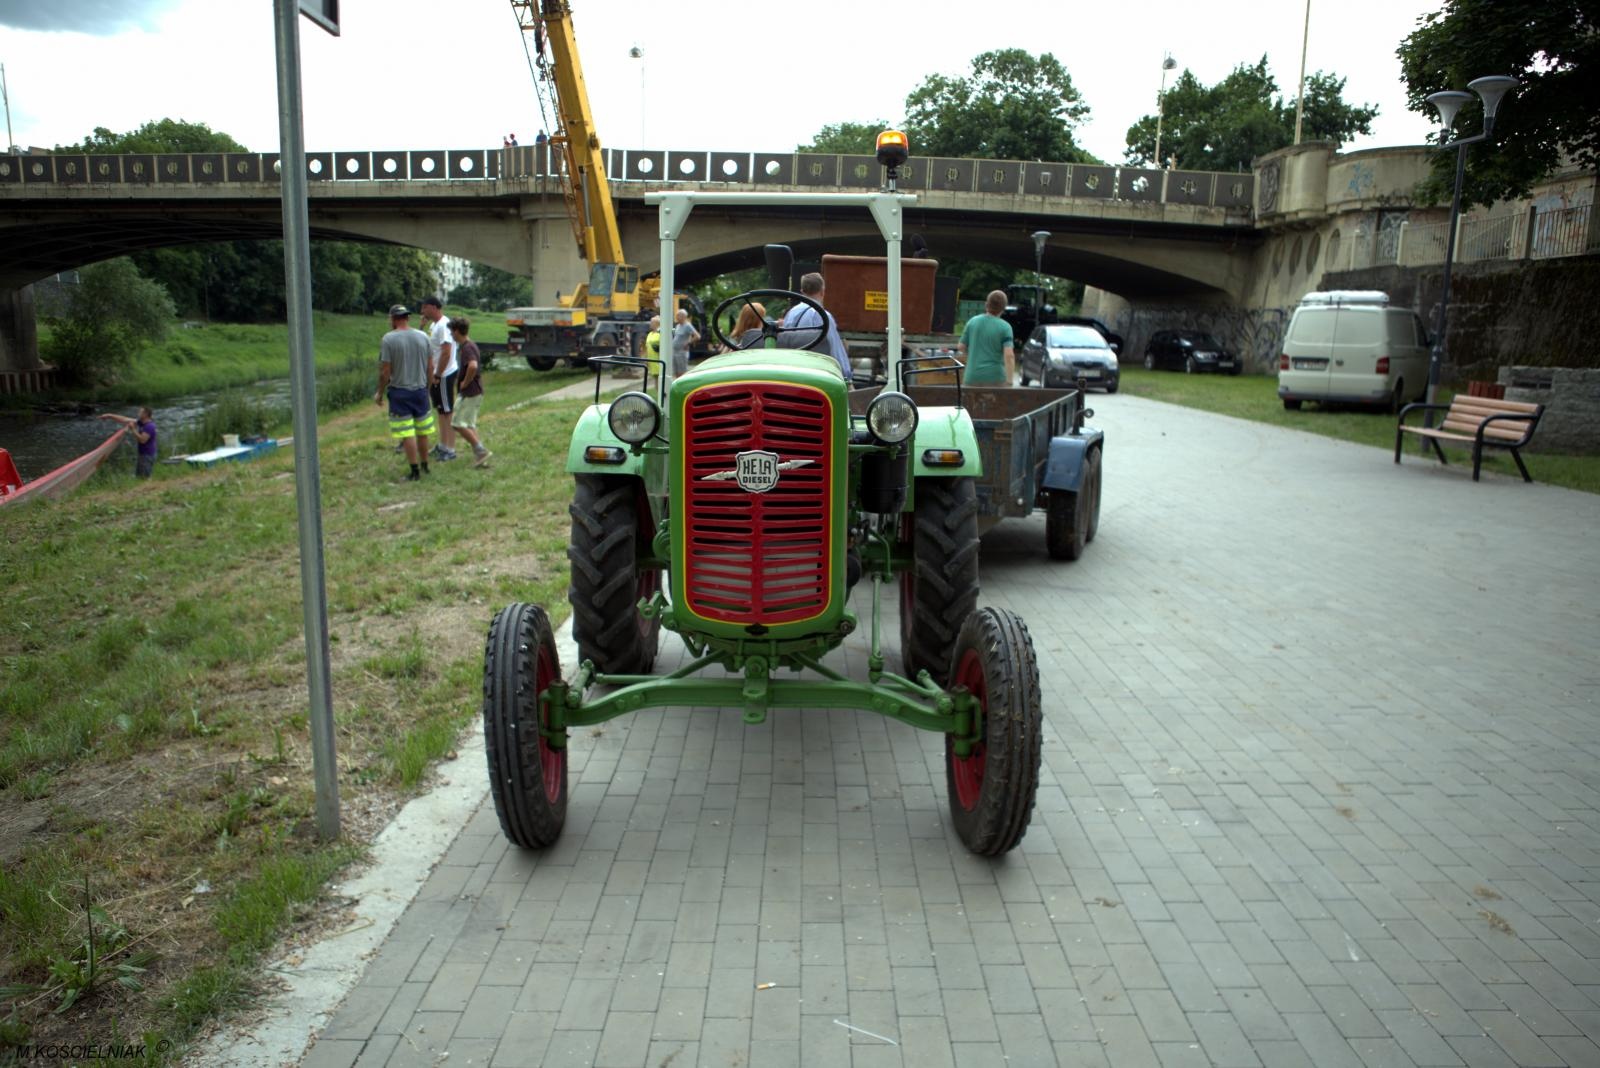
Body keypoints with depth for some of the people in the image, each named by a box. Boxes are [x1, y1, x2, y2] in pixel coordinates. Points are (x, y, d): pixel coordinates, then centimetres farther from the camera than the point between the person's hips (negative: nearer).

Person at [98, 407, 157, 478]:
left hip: (147, 456, -10)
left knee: (144, 479, -7)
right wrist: (109, 416, 13)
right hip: (142, 454, 10)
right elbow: (125, 420, 13)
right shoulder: (142, 423, 7)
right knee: (137, 477, 17)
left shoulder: (149, 426, -21)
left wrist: (133, 429, -20)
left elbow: (142, 440, -27)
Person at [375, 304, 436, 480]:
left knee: (407, 434, 0)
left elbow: (385, 371, -12)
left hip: (399, 392, -4)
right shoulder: (423, 337, 1)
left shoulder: (388, 339, -12)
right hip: (421, 390, 4)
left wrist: (380, 393, 1)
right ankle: (424, 466, 26)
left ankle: (415, 471, 1)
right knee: (422, 432, 15)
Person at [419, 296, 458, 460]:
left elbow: (446, 353, -24)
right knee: (441, 410, 16)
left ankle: (450, 450, 0)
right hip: (436, 374, 10)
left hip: (445, 375, -10)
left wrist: (437, 376, -21)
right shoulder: (433, 325, 12)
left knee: (448, 412, -4)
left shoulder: (444, 325, -19)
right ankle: (442, 445, 26)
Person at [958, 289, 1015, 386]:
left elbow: (961, 347, 10)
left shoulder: (973, 321, 3)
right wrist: (1010, 381, -14)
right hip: (995, 378, -3)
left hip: (972, 377, 3)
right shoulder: (1005, 327, -6)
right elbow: (1009, 355, -15)